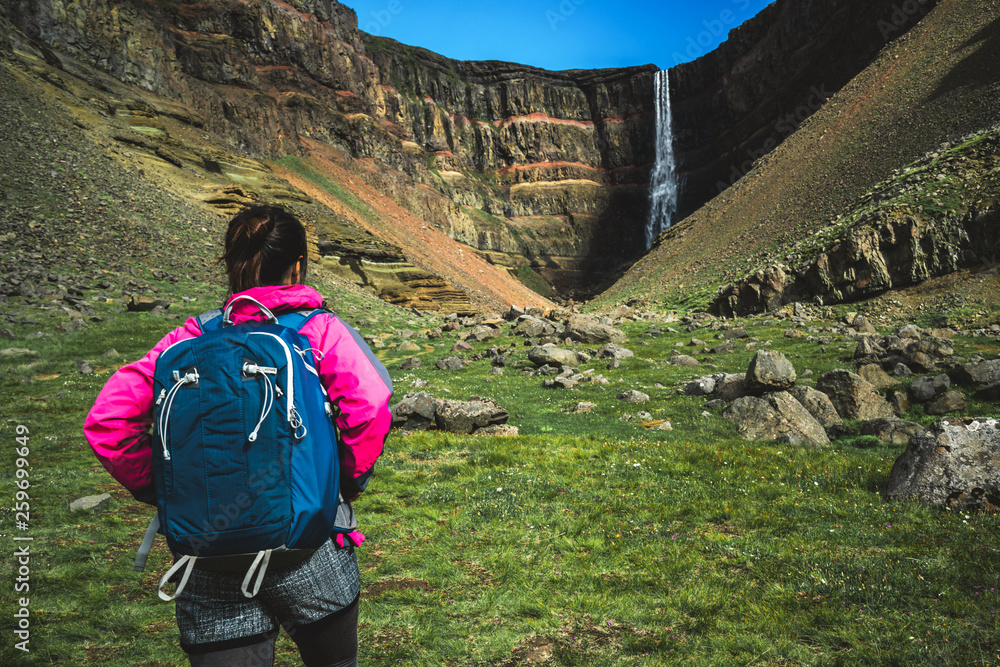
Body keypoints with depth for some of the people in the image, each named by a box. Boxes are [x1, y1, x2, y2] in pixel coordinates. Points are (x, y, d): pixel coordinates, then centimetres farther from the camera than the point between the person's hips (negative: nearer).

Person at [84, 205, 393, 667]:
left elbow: (106, 423, -3)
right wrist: (351, 482, -3)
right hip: (305, 551, -1)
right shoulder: (320, 330, -3)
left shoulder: (190, 338, 4)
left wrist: (162, 491, 7)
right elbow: (369, 407, -19)